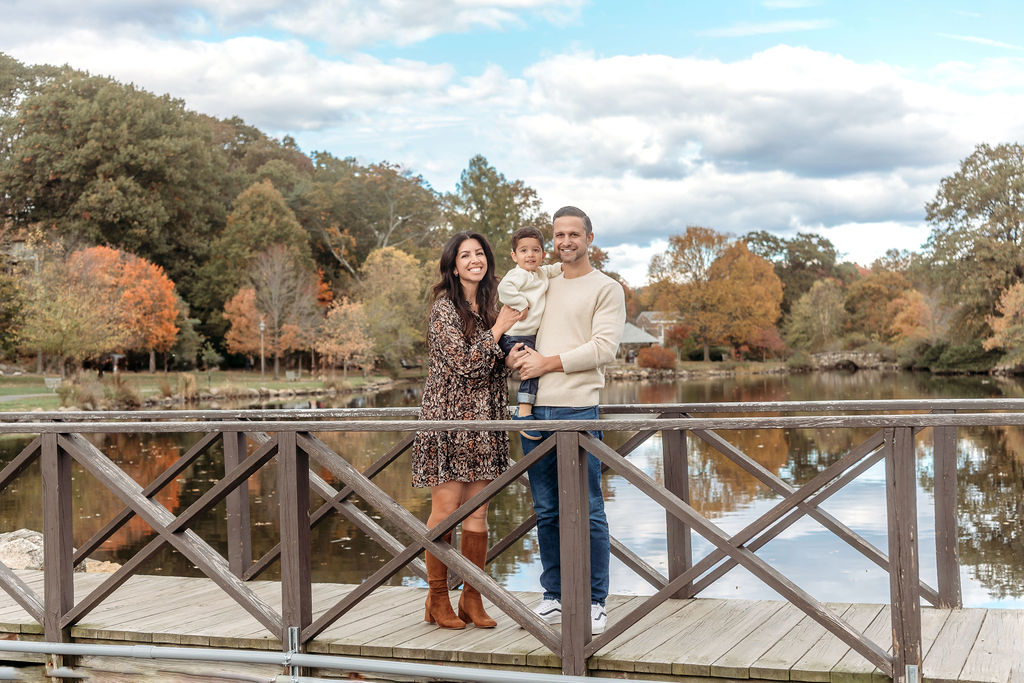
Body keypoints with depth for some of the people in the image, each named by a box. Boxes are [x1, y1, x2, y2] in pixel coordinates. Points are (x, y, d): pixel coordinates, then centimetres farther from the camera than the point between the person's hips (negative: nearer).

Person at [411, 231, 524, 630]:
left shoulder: (489, 306, 15)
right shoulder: (444, 308, -7)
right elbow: (464, 362, -16)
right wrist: (498, 329, -9)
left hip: (483, 420, 6)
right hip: (448, 417, -6)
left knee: (477, 514, 7)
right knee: (445, 510, -2)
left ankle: (472, 598, 15)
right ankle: (438, 600, 9)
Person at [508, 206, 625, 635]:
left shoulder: (607, 289, 3)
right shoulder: (542, 286, 19)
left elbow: (604, 348, -8)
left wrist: (547, 362, -10)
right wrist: (515, 352, -1)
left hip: (577, 409, -5)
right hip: (535, 409, 5)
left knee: (587, 511, -3)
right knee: (547, 511, 10)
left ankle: (594, 603, 6)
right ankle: (554, 597, 19)